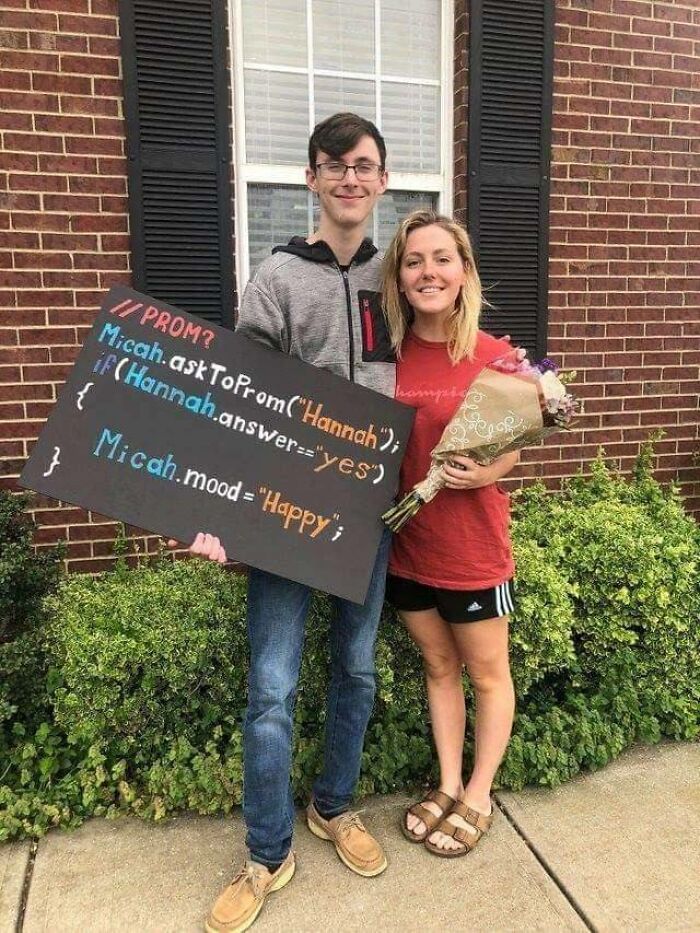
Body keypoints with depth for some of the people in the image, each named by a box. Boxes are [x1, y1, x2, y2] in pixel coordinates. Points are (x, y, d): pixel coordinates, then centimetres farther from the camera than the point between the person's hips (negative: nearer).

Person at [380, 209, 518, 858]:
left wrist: (486, 472, -23)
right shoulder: (388, 355, -2)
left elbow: (511, 449, -2)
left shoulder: (496, 356, -11)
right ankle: (447, 786, 39)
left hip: (473, 545, -3)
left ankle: (478, 797, 36)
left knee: (487, 673, 15)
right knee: (439, 668, 20)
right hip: (407, 543, 3)